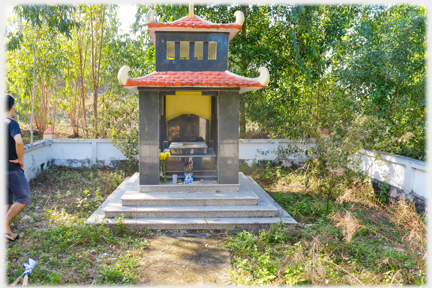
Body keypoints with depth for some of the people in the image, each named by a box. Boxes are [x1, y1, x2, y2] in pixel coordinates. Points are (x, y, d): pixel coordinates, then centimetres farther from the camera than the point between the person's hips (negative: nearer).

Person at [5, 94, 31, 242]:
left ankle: (8, 232, 18)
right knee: (24, 198, 3)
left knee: (7, 201, 14)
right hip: (13, 169, -8)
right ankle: (4, 225, -6)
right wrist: (20, 160, -18)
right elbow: (19, 142, -32)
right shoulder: (12, 123, -15)